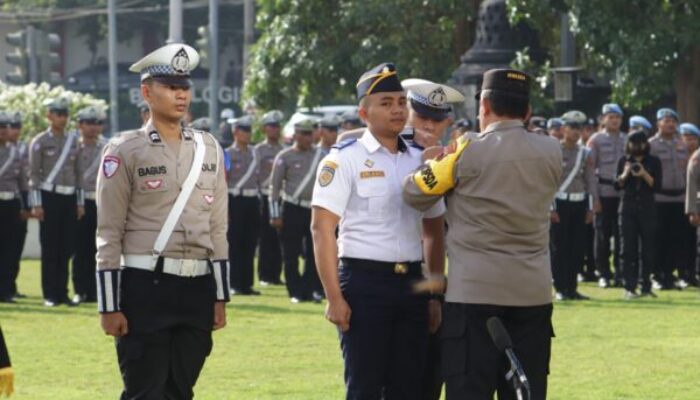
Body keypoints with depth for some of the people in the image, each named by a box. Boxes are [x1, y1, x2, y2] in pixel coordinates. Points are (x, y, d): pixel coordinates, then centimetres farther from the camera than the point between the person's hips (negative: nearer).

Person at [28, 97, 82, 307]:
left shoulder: (74, 140, 12)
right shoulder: (40, 142, -1)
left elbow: (78, 173, 15)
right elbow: (34, 174, -4)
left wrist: (80, 202, 11)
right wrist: (36, 204, -10)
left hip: (69, 197, 4)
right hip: (49, 197, -4)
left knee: (66, 248, 4)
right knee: (50, 249, -2)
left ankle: (62, 293, 10)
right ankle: (50, 295, 1)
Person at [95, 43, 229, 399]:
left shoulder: (209, 150, 12)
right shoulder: (125, 151, -3)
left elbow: (218, 229, 14)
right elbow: (109, 233, -5)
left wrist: (220, 297, 10)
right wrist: (110, 306, -8)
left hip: (197, 289, 5)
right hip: (144, 287, -5)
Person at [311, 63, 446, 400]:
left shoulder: (419, 161, 13)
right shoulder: (345, 159, -5)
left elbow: (433, 232, 19)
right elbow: (322, 228, -10)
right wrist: (334, 297, -15)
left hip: (411, 282, 6)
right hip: (364, 280, -6)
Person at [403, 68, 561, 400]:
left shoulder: (467, 152, -9)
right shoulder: (551, 153, 2)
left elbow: (416, 194, 0)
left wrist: (437, 161, 19)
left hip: (474, 293, -4)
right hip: (533, 294, 4)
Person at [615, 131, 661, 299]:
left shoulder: (653, 162, 5)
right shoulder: (624, 161, 7)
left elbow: (657, 185, -3)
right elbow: (617, 185, 4)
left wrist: (644, 175, -18)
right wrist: (625, 174, -15)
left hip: (647, 208, 0)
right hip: (628, 207, 0)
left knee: (648, 248, 0)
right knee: (628, 248, -4)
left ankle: (646, 287, 7)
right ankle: (630, 287, -4)